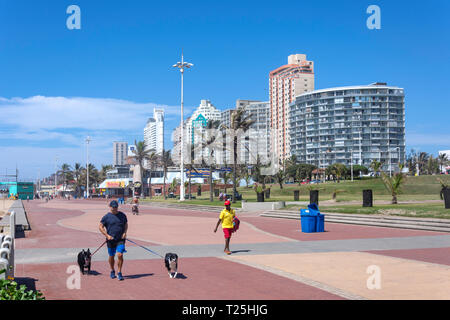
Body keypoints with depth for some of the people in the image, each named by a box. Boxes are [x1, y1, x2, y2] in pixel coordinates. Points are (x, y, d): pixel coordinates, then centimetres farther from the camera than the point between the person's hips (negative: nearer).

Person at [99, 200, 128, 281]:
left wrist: (125, 232, 1)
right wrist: (107, 235, -9)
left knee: (120, 255, -15)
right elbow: (100, 227, 1)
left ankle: (119, 273, -4)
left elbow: (126, 224, 19)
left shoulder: (122, 215, 7)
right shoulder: (106, 216, -1)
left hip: (120, 240, 0)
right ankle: (112, 271, 34)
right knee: (111, 256, 11)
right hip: (111, 240, 0)